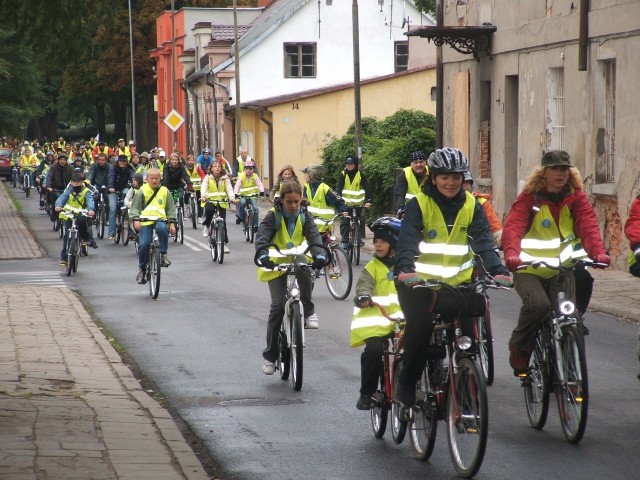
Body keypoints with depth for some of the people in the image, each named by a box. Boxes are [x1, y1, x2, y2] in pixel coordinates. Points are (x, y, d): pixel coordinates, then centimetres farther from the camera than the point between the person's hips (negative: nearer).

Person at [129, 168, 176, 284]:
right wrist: (136, 219, -12)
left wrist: (172, 223, 4)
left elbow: (171, 208, 14)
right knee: (143, 244, -14)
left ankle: (163, 254, -18)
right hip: (145, 220, 0)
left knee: (161, 228, -36)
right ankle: (142, 269, 7)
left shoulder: (164, 191, 10)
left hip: (160, 219, 0)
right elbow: (135, 207, 4)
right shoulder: (142, 191, 5)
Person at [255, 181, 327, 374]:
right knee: (278, 305, -11)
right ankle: (269, 355, 0)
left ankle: (308, 311, -23)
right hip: (276, 264, -2)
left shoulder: (304, 217, -2)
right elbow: (262, 235, -26)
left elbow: (313, 235, -17)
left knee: (304, 268, -36)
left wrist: (319, 254, -39)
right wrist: (263, 255, -47)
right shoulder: (273, 216, -10)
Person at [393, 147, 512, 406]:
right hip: (420, 281, -3)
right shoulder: (418, 204, -6)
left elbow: (484, 242, -9)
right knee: (420, 324, -25)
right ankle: (406, 385, -6)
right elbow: (407, 242, -19)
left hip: (458, 282, 3)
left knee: (470, 327, -15)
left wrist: (497, 270, -28)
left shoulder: (471, 206, 3)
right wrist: (405, 270, -39)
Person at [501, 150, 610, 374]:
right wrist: (511, 254, -40)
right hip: (529, 269, -3)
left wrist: (598, 252, -30)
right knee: (538, 305, -28)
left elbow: (588, 225, -11)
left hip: (561, 269, 3)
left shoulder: (576, 197, 2)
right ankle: (519, 349, -3)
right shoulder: (529, 198, -6)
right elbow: (513, 226, -20)